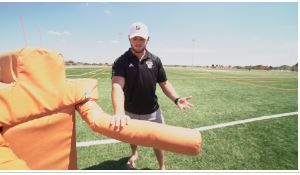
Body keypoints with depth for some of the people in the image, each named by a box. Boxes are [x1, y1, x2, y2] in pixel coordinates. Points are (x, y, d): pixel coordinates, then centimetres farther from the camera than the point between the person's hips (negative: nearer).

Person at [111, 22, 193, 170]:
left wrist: (176, 99, -23)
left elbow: (164, 83, -4)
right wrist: (119, 112, -50)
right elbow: (117, 86, -33)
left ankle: (162, 167, 39)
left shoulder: (155, 60, -7)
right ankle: (134, 154, 60)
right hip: (131, 111, 0)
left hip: (152, 111, 1)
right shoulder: (121, 61, -17)